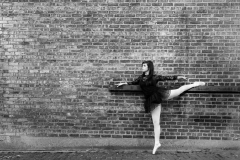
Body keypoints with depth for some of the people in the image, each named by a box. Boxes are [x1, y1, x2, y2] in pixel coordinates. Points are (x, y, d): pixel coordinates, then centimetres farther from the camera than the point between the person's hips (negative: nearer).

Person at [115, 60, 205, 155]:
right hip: (153, 101, 2)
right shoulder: (140, 78, 10)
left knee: (179, 90, 6)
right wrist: (124, 83, 20)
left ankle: (195, 84, 32)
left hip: (160, 94, -2)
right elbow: (134, 83, 26)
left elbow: (167, 78, 3)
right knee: (156, 122, 3)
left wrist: (178, 77, 1)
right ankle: (157, 143, 9)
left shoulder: (154, 77, 0)